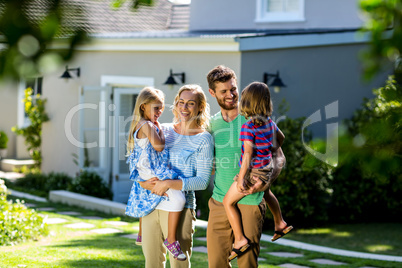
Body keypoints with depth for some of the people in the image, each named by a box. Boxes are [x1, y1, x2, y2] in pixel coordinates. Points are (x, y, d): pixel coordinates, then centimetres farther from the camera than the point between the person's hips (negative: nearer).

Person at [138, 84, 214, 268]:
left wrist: (168, 184, -17)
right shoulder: (162, 131, 9)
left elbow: (203, 181, -9)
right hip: (151, 204, 4)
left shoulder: (203, 139, -3)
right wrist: (144, 183, -7)